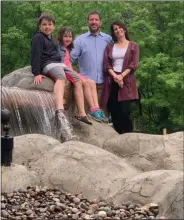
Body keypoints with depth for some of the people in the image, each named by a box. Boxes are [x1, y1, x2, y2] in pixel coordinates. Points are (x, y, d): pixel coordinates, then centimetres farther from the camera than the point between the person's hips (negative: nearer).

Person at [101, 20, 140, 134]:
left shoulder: (133, 46, 9)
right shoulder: (110, 47, 16)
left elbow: (134, 64, -1)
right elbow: (106, 64, 5)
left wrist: (121, 75, -14)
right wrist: (115, 76, -12)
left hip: (126, 81, -3)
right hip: (112, 81, 3)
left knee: (125, 111, -13)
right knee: (114, 112, -2)